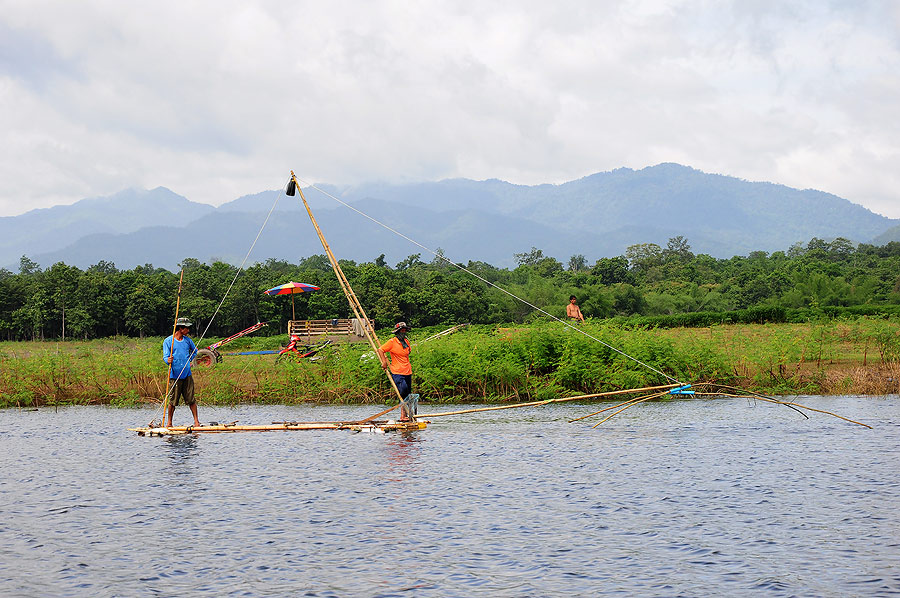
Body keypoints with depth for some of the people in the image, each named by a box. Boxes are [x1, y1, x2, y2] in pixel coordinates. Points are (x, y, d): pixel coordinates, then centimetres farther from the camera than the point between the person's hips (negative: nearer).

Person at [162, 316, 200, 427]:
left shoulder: (188, 340, 11)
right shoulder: (168, 341, -3)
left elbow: (194, 351, 29)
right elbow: (165, 356, -10)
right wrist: (168, 361, -30)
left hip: (187, 374, 4)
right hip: (175, 375, -4)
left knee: (191, 399, 1)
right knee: (173, 401, -1)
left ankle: (196, 421, 4)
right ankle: (169, 423, 10)